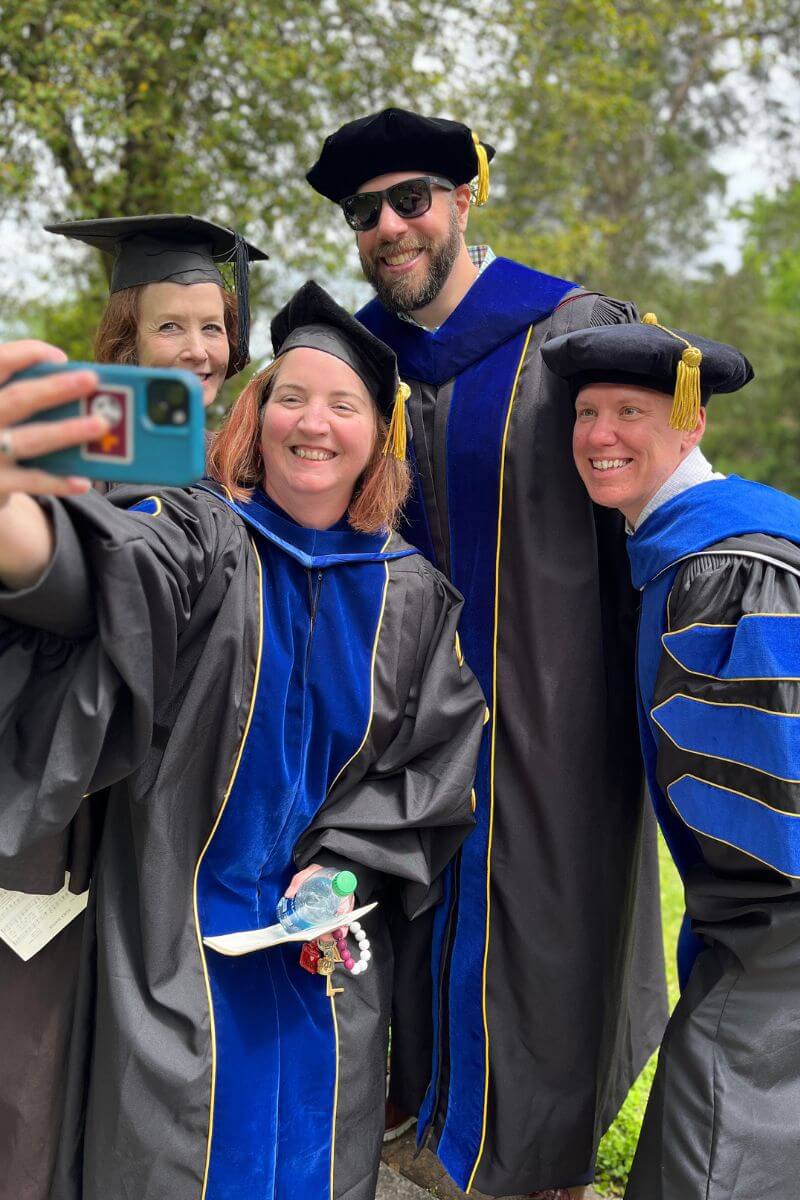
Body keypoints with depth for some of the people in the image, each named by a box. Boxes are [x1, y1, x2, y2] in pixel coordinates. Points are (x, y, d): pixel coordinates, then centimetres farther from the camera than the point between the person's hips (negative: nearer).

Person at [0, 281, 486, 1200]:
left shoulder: (410, 593, 1)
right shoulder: (198, 538, -9)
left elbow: (434, 760, 4)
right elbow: (91, 569, -32)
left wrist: (342, 865, -10)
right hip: (178, 929, -2)